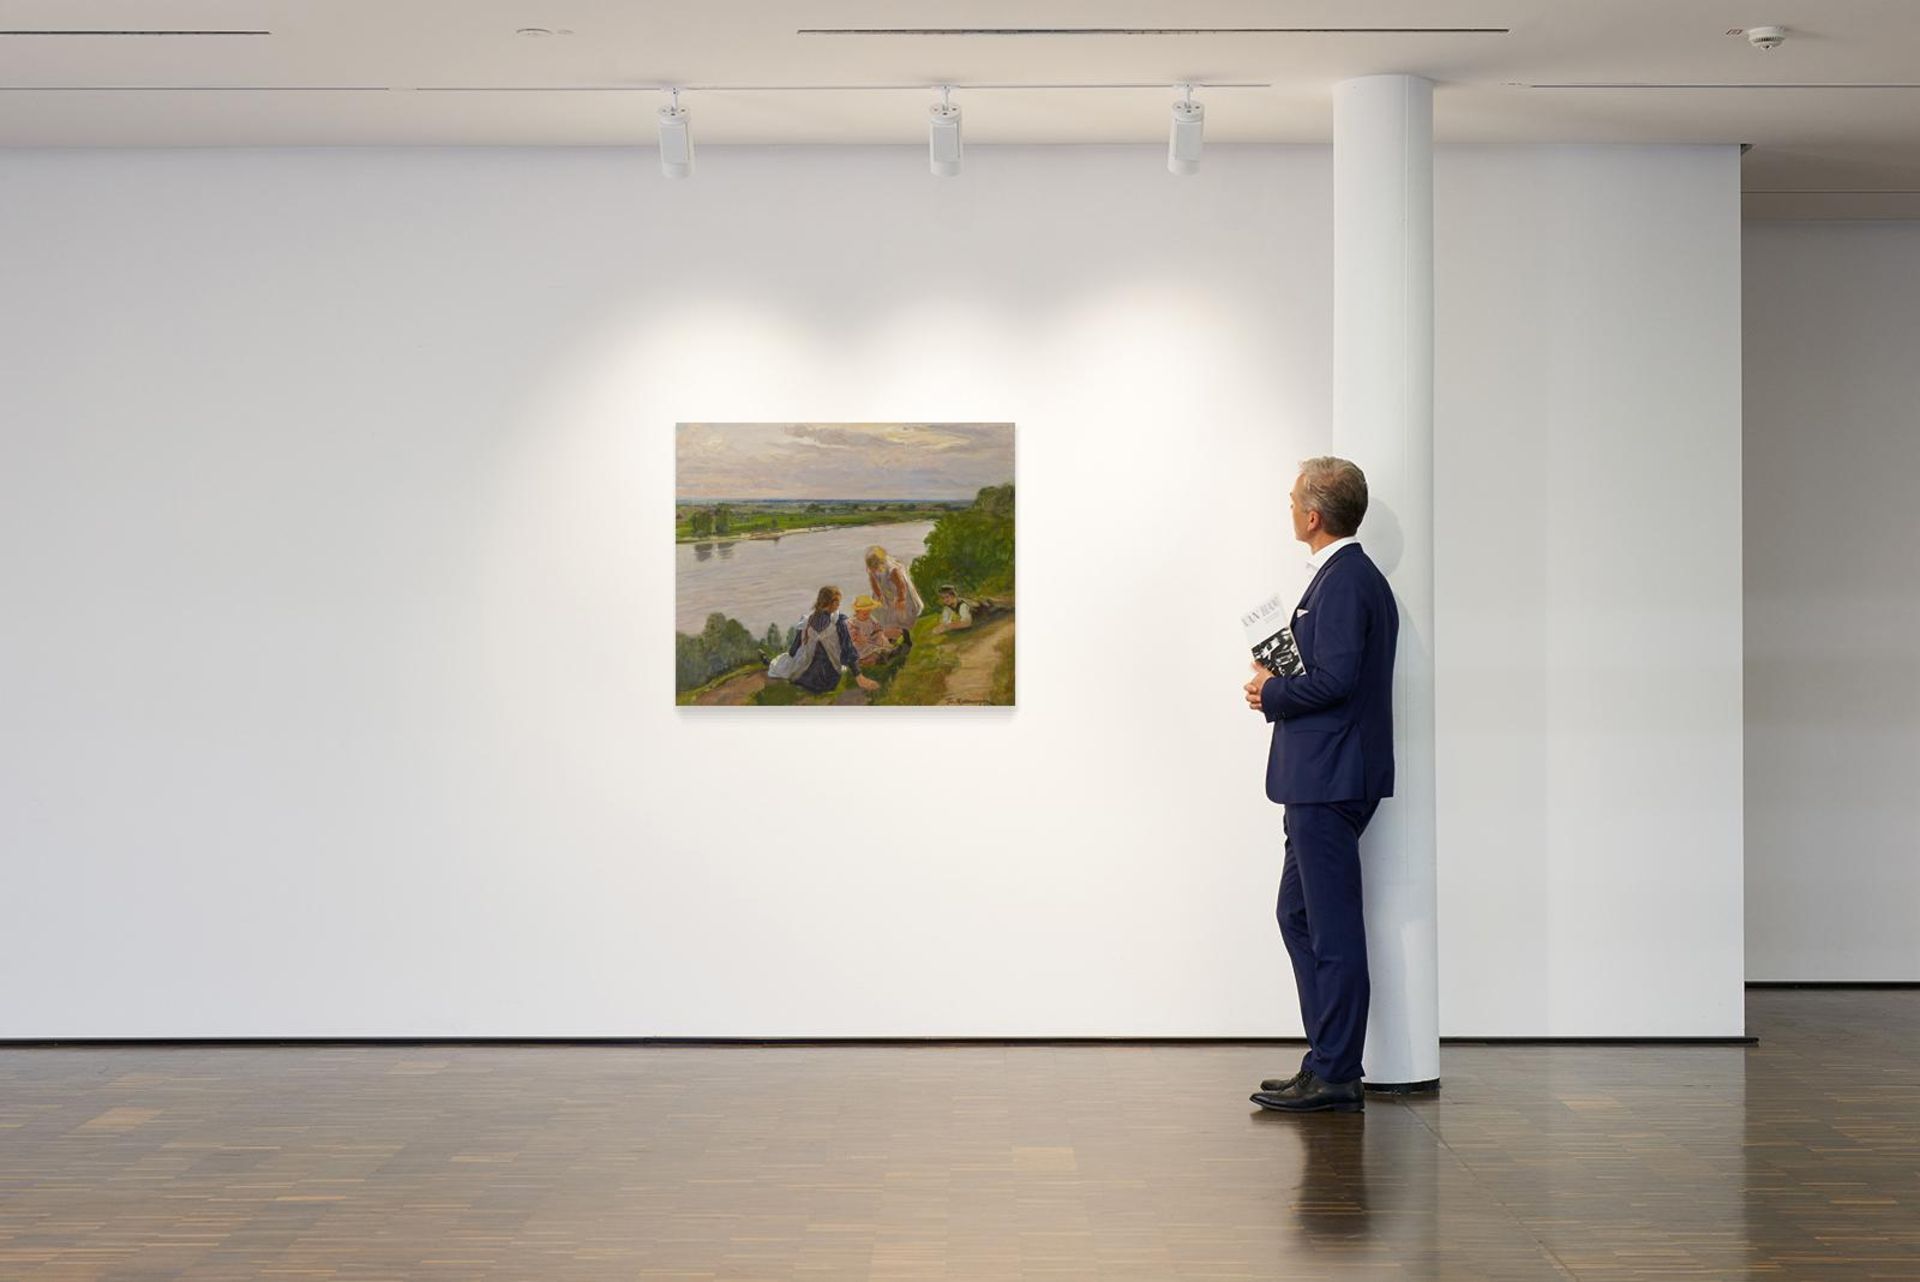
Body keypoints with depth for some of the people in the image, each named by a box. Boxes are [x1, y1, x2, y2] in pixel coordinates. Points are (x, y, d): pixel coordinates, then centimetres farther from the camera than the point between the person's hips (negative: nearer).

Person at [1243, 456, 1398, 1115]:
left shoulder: (1343, 583, -16)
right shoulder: (1355, 576, 17)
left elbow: (1334, 679, -25)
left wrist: (1272, 693, -9)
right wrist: (1280, 686, 8)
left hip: (1330, 782, -11)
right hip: (1320, 781, 11)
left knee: (1333, 928, -5)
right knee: (1299, 915, 16)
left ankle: (1335, 1076, 0)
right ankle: (1329, 1062, 20)